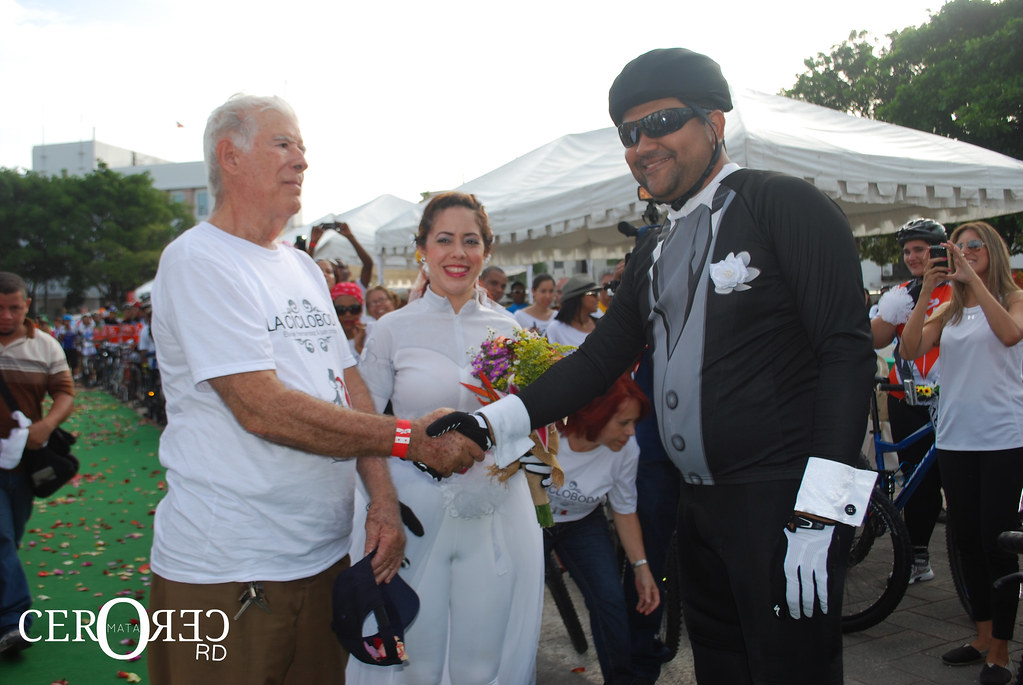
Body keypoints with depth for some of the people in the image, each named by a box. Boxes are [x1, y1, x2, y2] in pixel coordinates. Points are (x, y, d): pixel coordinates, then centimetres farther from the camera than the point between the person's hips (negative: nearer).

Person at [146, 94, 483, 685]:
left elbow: (350, 385, 10)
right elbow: (263, 409, -22)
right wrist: (409, 437, -20)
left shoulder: (305, 269, 14)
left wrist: (383, 497, -1)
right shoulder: (199, 261, -12)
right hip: (228, 571, -7)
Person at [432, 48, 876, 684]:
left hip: (784, 501, -7)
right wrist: (495, 419, 0)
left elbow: (848, 350, -13)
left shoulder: (783, 204, -6)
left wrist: (818, 510, -20)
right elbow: (601, 356, 13)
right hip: (701, 505, 7)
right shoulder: (655, 250, 16)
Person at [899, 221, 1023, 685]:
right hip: (955, 437, 5)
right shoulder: (948, 312, 13)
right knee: (967, 541, 11)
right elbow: (910, 350, -4)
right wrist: (926, 291, -10)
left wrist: (973, 279, -20)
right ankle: (983, 636, 24)